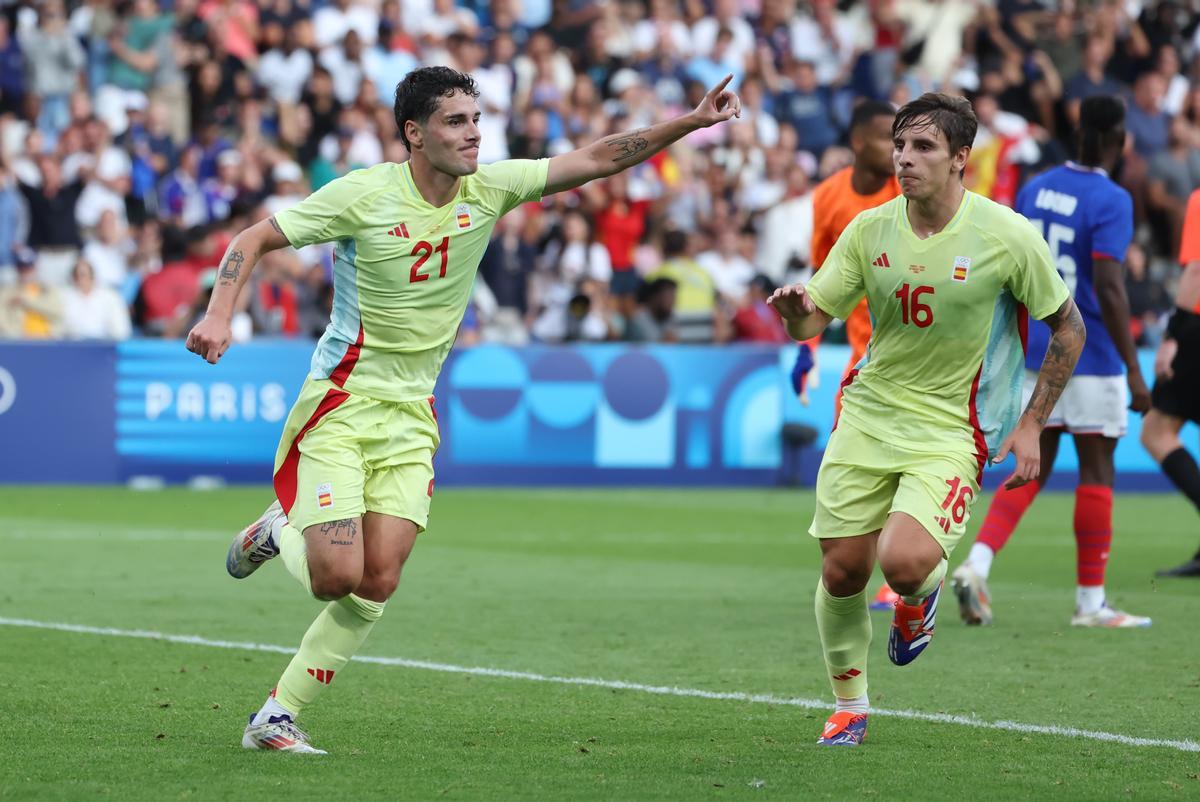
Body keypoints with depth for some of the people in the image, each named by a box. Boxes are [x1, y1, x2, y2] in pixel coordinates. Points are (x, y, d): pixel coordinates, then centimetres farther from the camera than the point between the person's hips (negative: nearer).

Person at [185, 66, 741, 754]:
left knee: (378, 583, -5)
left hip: (411, 414, 5)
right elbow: (254, 239, -7)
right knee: (338, 577, -14)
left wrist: (691, 122, -6)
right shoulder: (363, 194, -13)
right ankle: (278, 533, 21)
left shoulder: (488, 189, 0)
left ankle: (278, 716, 6)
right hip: (341, 403, -5)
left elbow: (596, 160, 2)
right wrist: (219, 314, -23)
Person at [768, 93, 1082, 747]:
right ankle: (849, 708, 25)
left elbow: (1068, 327, 0)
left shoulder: (1007, 235, -11)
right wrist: (797, 312, -25)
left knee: (904, 561, -24)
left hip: (952, 429, -3)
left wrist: (1031, 424, -4)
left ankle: (920, 596, 15)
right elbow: (812, 319, 1)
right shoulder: (870, 230, -2)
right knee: (842, 571, 1)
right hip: (868, 415, 4)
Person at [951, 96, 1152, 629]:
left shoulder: (1034, 189, 7)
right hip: (1089, 357, -6)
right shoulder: (1110, 201, -14)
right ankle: (1090, 602, 10)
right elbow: (1108, 288, -21)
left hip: (1033, 350, 6)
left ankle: (976, 565, -10)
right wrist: (1134, 371, -19)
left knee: (1031, 469, 10)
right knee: (1096, 473, 5)